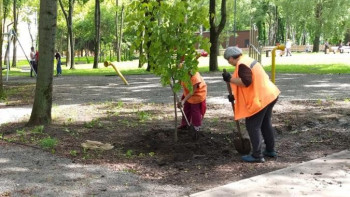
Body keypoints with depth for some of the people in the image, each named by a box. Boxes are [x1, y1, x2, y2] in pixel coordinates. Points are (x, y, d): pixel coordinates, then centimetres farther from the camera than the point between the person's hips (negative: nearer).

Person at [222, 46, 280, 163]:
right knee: (265, 124, 21)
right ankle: (270, 150, 32)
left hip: (260, 99, -10)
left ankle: (257, 155, 1)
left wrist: (230, 79, -20)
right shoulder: (247, 61, 16)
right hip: (269, 95, 10)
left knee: (253, 126, -2)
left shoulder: (242, 65, -17)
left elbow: (246, 82, -29)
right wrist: (235, 96, 19)